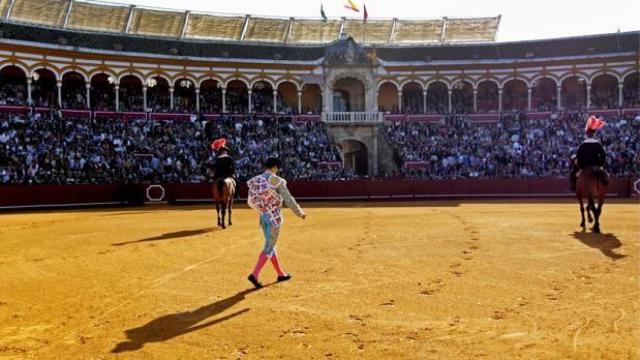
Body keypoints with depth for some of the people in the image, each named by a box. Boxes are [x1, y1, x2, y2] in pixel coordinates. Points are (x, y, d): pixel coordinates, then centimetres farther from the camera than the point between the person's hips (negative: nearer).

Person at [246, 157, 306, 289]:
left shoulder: (255, 181, 4)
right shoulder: (277, 181, -13)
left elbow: (250, 202, 10)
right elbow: (288, 200, -12)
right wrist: (300, 213, 0)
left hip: (262, 217, 7)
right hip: (274, 217, -6)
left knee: (270, 245, 17)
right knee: (269, 248, -3)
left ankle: (281, 274, 27)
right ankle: (255, 275, -13)